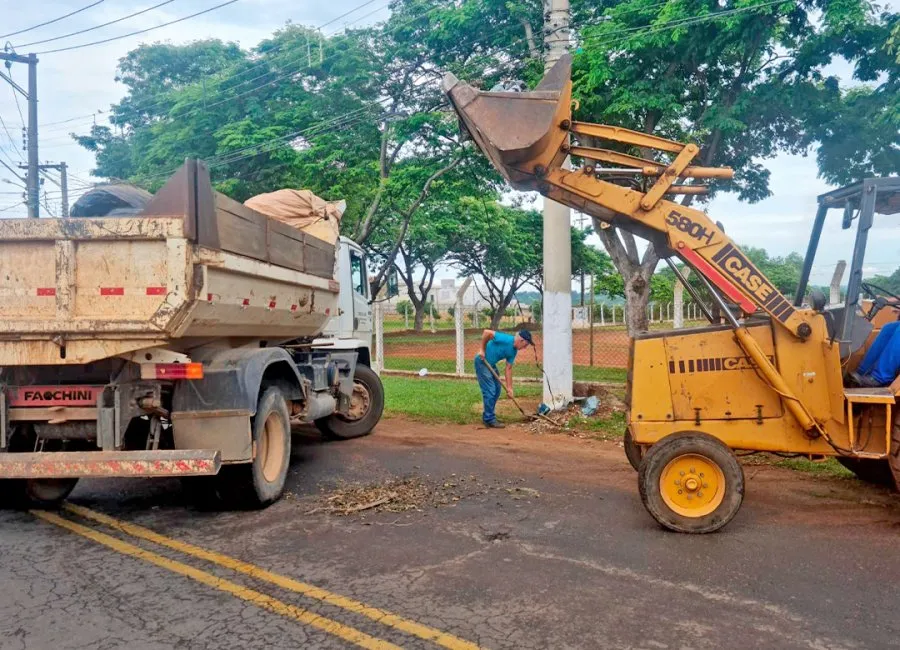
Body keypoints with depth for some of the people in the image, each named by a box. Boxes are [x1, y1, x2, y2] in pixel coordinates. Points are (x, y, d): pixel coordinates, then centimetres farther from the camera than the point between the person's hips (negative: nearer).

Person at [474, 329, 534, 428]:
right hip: (482, 361, -9)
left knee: (496, 390, 12)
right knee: (490, 391, -10)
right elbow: (486, 332, -28)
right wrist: (482, 350, -20)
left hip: (491, 364, 9)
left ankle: (487, 416, 23)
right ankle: (490, 420, -3)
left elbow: (508, 368, 5)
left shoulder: (513, 351, 1)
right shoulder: (506, 340, -26)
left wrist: (509, 387, 2)